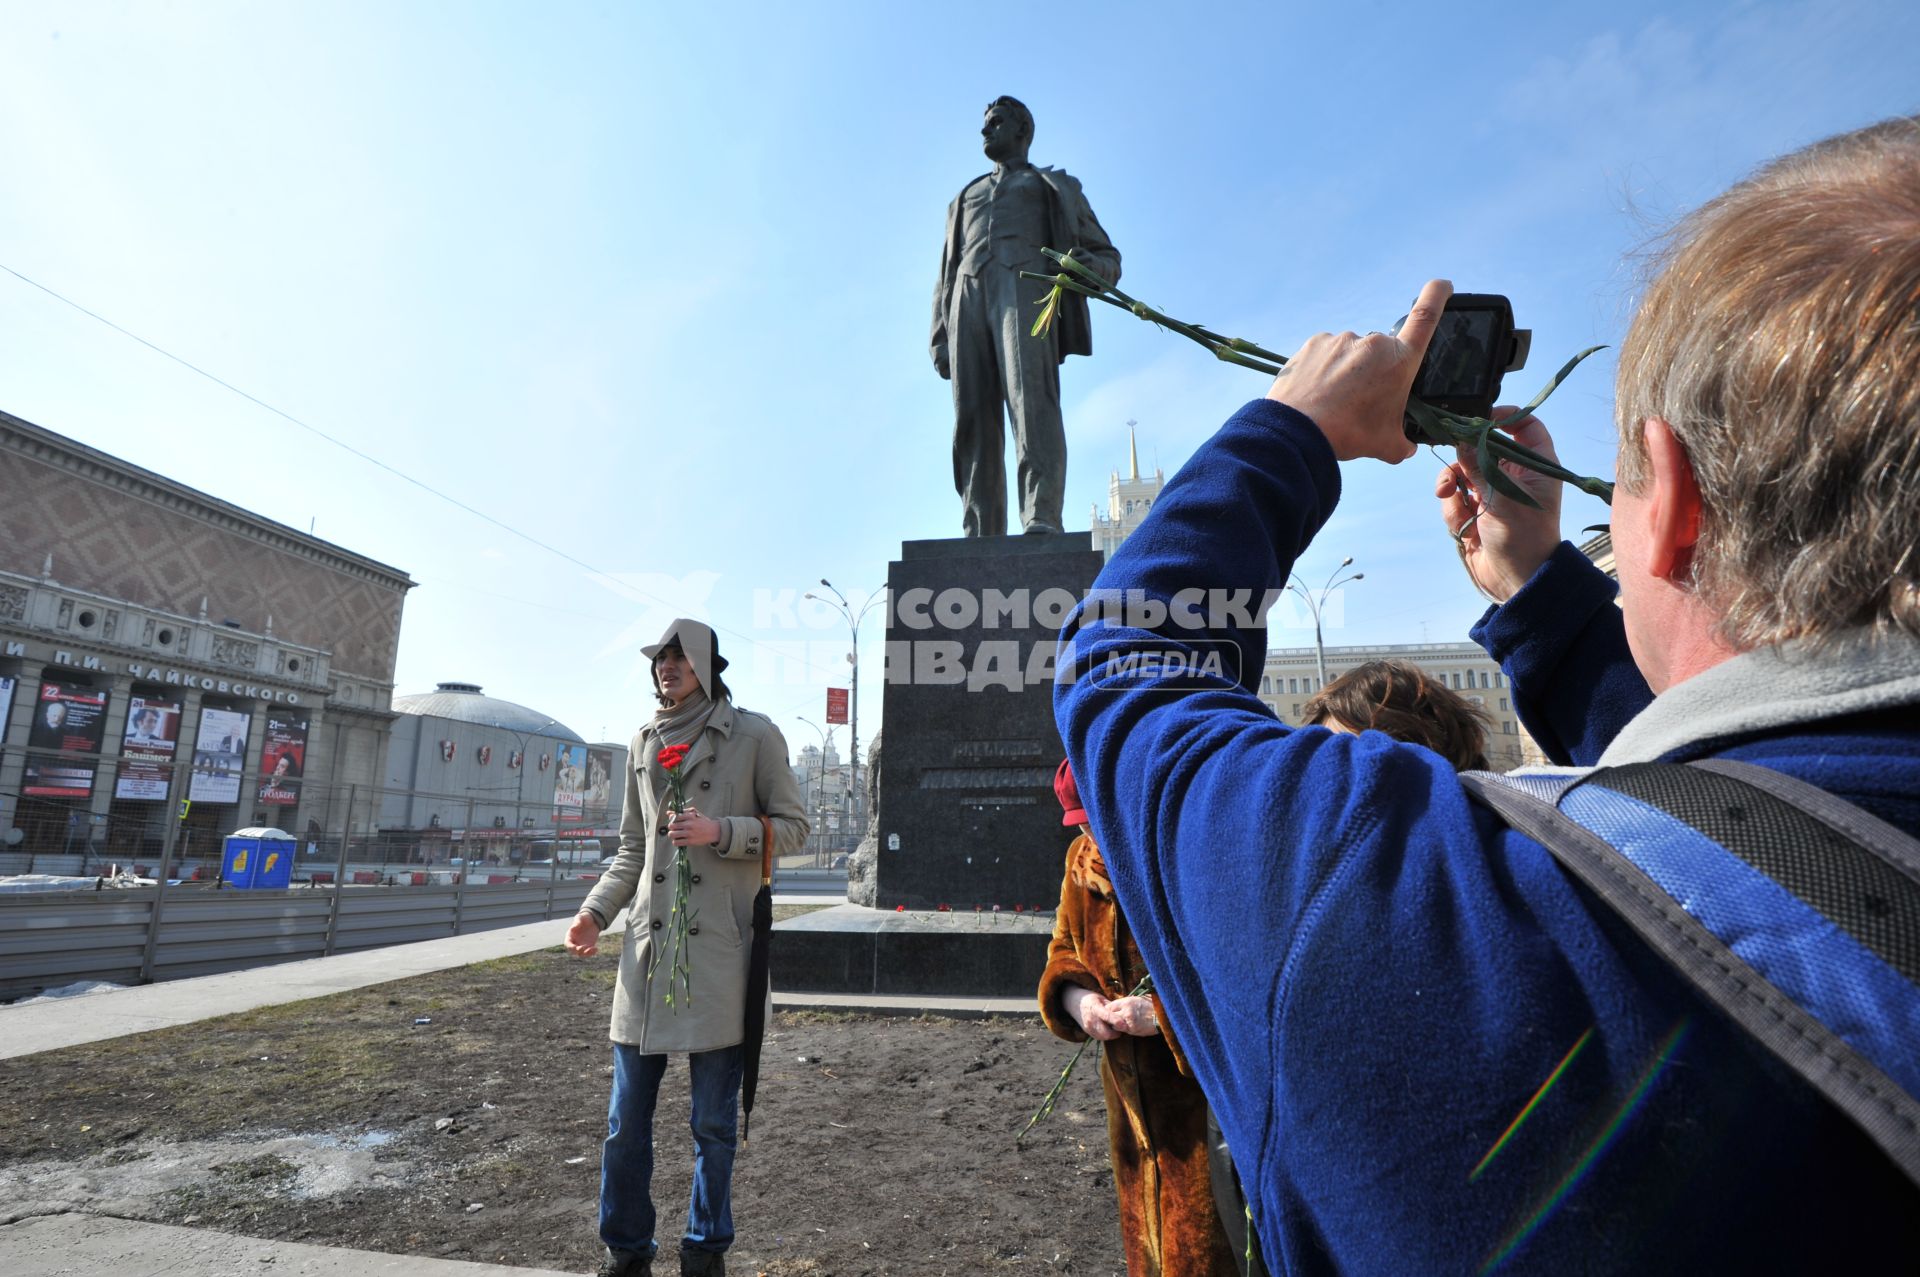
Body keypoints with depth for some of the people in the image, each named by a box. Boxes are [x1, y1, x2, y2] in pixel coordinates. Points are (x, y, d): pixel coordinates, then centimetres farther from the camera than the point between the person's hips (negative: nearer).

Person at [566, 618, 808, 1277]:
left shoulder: (754, 735, -2)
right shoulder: (643, 743, 11)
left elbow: (792, 826, 0)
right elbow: (632, 847, 17)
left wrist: (721, 832, -15)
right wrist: (595, 911, 4)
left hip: (719, 951, -4)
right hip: (646, 948, 4)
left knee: (713, 1123, 8)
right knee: (626, 1120, 11)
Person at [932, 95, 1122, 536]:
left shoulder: (1055, 188, 29)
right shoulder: (966, 197, 39)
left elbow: (1109, 258, 19)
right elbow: (946, 275, 29)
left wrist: (1086, 265, -7)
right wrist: (940, 338, 11)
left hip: (1026, 283, -3)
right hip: (969, 295, 4)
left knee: (1030, 394, -28)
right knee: (974, 419, -14)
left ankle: (1042, 519, -42)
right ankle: (982, 536, -22)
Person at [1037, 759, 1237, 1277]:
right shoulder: (1084, 859, 1)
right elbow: (1063, 949, 13)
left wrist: (1168, 1012, -26)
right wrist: (1077, 998, -8)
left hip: (1206, 1085, -6)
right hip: (1132, 1092, 7)